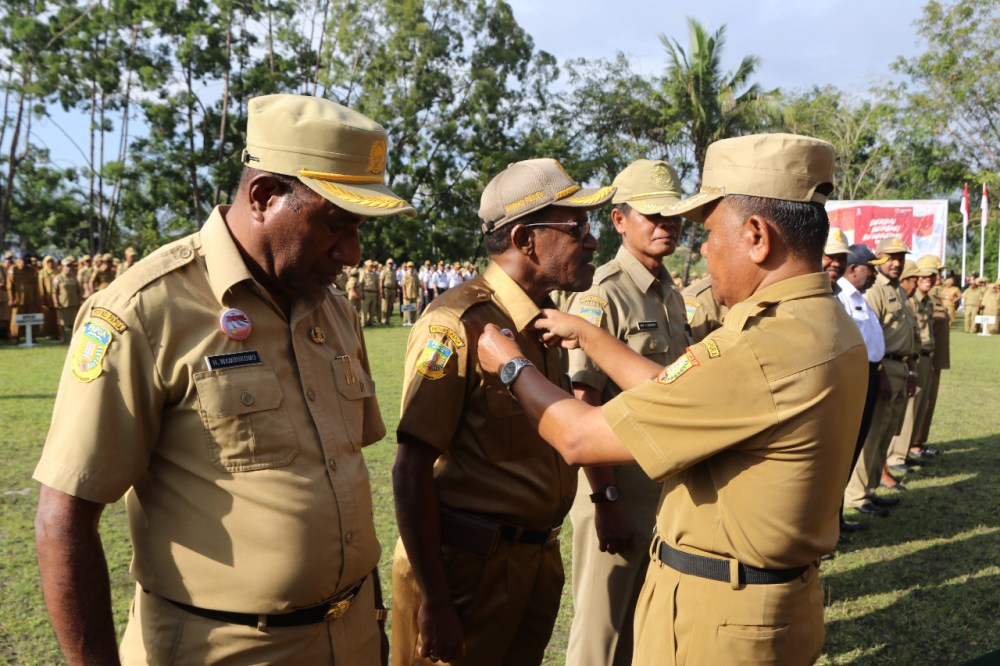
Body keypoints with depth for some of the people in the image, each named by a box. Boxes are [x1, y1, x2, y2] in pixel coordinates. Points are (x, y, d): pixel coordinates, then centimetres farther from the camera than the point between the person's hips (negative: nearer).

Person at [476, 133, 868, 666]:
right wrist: (587, 335, 12)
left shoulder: (763, 350, -30)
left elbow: (580, 439, -23)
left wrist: (512, 365, -6)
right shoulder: (830, 326, 1)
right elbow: (679, 396, 7)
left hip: (715, 621, -8)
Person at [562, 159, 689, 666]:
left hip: (667, 485, 8)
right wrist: (605, 501, -20)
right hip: (616, 484, -7)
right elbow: (582, 411, -20)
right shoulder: (601, 297, -17)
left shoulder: (672, 295, 8)